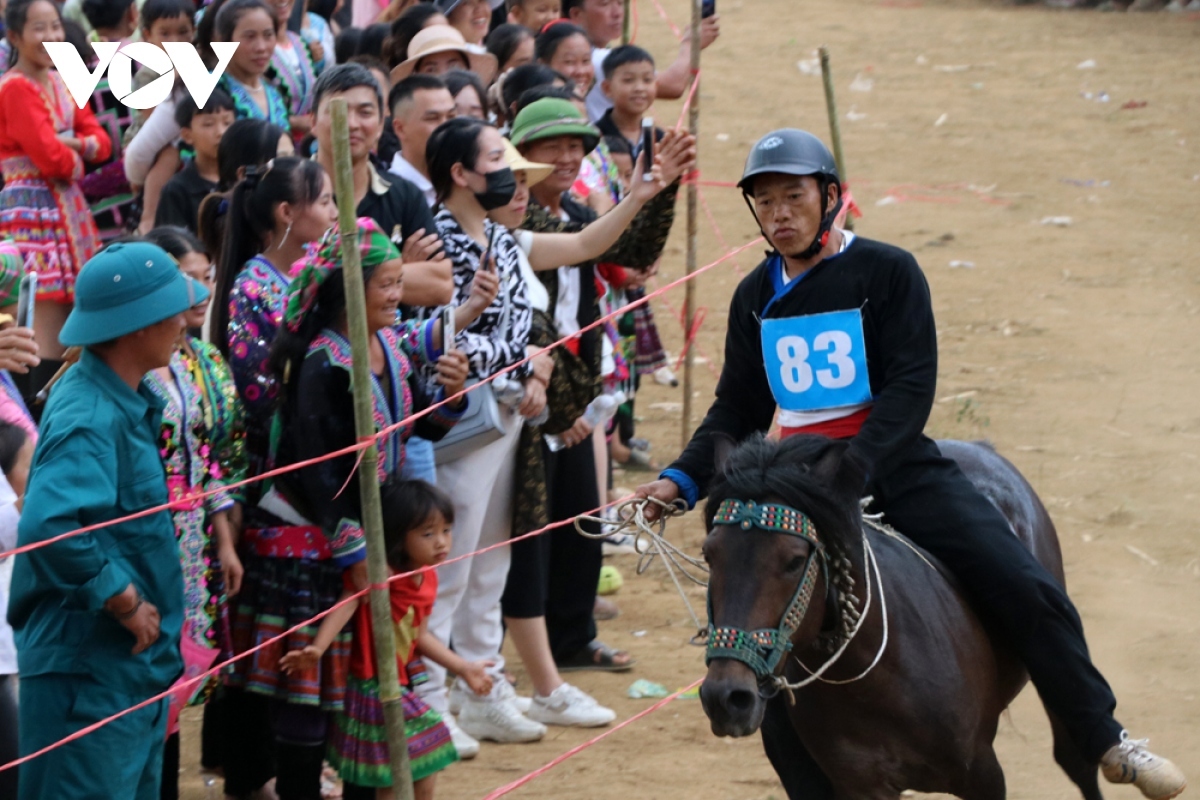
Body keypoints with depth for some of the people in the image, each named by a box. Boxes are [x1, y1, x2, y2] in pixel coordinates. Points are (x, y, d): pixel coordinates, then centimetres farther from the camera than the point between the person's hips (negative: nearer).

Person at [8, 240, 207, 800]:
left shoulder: (126, 401, 8)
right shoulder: (89, 419, -23)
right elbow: (49, 528, -37)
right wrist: (126, 603, -25)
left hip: (136, 665, 10)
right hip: (89, 671, -10)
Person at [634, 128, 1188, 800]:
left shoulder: (887, 271, -6)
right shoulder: (756, 297, 7)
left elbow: (910, 388, -15)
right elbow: (738, 409, 12)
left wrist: (854, 469, -29)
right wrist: (684, 480, -5)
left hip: (900, 471, -3)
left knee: (1027, 591, -14)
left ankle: (1107, 743, 2)